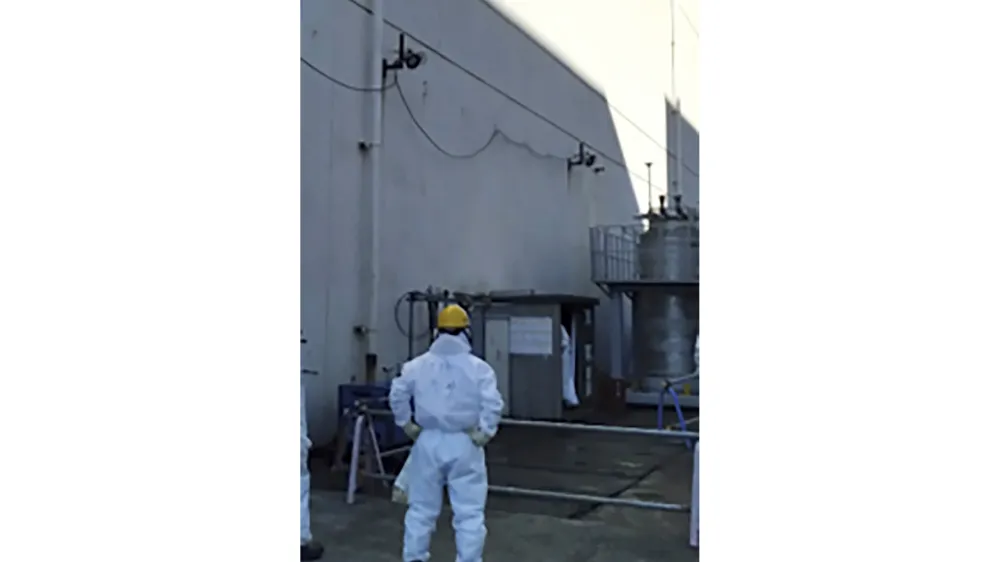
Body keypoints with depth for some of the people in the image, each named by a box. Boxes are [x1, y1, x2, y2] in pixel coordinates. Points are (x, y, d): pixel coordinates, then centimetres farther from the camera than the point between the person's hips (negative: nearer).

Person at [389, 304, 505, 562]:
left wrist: (407, 425, 5)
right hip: (463, 444, -2)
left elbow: (397, 394, -4)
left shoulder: (418, 364, 0)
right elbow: (493, 403, -16)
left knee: (421, 508, 16)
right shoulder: (478, 367, -7)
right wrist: (485, 433, -7)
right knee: (469, 512, 6)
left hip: (428, 441, 3)